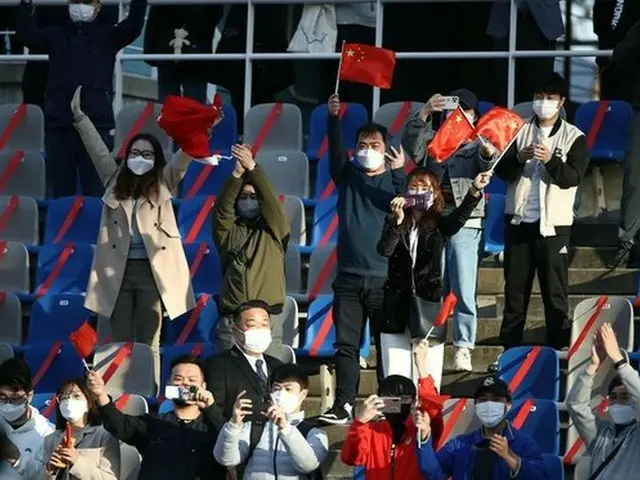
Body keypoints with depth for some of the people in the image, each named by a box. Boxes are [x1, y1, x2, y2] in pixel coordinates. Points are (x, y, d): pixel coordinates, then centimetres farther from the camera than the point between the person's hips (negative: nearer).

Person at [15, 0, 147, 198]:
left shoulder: (108, 35, 9)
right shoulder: (56, 34, 15)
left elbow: (133, 26, -7)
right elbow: (27, 34, 0)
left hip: (96, 124, -2)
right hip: (58, 124, 2)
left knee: (96, 194, -5)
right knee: (62, 192, 5)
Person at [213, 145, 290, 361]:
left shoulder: (274, 231, 11)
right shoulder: (228, 232, 13)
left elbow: (272, 201, -5)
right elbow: (222, 209, -5)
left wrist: (252, 168, -16)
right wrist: (237, 174, -19)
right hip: (230, 319, 1)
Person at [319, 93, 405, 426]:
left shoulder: (394, 179, 4)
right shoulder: (347, 175, 10)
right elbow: (335, 148, -7)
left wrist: (400, 174, -32)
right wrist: (333, 119, -24)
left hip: (385, 277, -2)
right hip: (349, 276, 2)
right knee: (346, 344, 0)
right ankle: (342, 407, -1)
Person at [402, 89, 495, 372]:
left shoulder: (477, 145, 10)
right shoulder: (433, 140, 14)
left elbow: (487, 165, -10)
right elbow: (411, 147, -5)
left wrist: (487, 151, -34)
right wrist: (424, 114, -18)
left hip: (465, 224, -2)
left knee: (464, 292, -8)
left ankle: (463, 350, -5)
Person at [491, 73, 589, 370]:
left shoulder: (574, 138, 3)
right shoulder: (519, 132, 10)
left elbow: (573, 177, -8)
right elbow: (502, 171, 3)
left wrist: (550, 160, -25)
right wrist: (519, 158, -18)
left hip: (553, 225, -3)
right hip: (519, 222, 3)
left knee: (555, 291, -3)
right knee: (515, 289, 6)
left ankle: (558, 351, -1)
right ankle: (510, 351, 10)